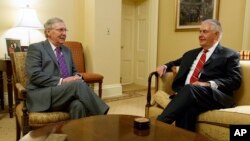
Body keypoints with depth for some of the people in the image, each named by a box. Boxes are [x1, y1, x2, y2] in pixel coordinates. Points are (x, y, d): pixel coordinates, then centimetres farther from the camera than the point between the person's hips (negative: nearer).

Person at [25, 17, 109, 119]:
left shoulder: (67, 50, 21)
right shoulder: (36, 48, 1)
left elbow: (74, 71, 24)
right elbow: (35, 75, -11)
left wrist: (76, 77, -1)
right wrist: (61, 81, -19)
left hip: (65, 93, 5)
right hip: (42, 96, -5)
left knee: (78, 105, -32)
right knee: (78, 84, -30)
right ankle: (101, 117, -22)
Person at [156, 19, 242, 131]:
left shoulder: (230, 55, 11)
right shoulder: (191, 54, 28)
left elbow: (235, 81, 0)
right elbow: (176, 63, 39)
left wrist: (209, 84, -17)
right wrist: (165, 66, 14)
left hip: (214, 95, -4)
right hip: (185, 93, 4)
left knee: (189, 89, -36)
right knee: (187, 110, -35)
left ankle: (159, 123, -39)